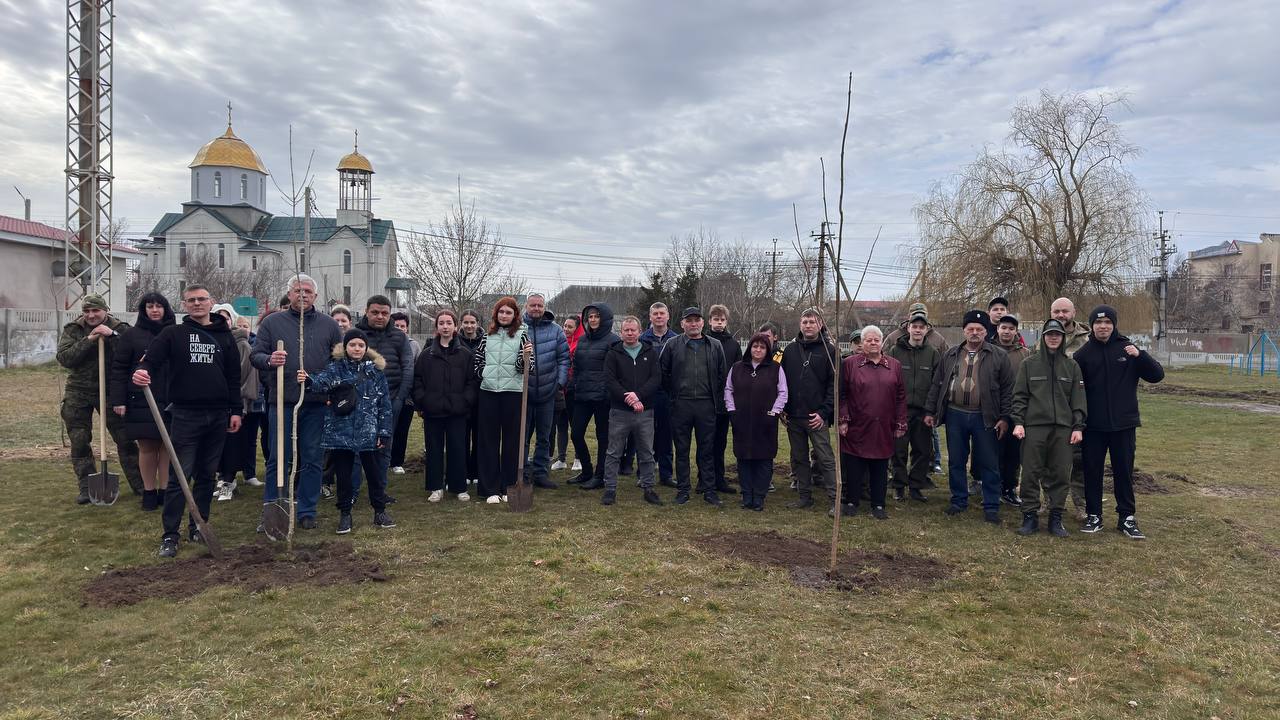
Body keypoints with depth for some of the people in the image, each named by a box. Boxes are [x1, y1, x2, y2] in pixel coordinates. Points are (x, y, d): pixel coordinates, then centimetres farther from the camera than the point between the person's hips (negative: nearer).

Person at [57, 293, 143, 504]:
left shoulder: (120, 328, -5)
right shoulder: (72, 329, 0)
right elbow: (63, 358, -13)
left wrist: (112, 336, -26)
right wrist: (88, 340, -21)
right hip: (78, 393, 2)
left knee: (125, 439, 0)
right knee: (79, 443, 3)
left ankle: (139, 484, 10)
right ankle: (86, 488, 15)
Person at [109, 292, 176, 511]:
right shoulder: (131, 335, 2)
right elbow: (119, 368, 0)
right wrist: (117, 400, -7)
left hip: (170, 401, 1)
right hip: (141, 401, -1)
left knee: (167, 446, 4)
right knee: (146, 447, 4)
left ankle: (164, 490, 13)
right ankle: (149, 491, 15)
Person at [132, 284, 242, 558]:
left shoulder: (224, 336, 10)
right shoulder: (173, 334, 4)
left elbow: (233, 375, 11)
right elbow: (152, 358, -7)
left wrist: (236, 410, 7)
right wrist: (142, 371, -31)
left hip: (217, 416, 3)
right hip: (185, 415, -3)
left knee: (207, 474, 11)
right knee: (180, 476, -3)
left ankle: (198, 526, 23)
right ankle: (170, 535, 4)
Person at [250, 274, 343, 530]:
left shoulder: (328, 324, 9)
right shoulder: (272, 322, 6)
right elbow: (255, 356, 3)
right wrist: (269, 360, -19)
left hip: (317, 405, 1)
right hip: (282, 402, -1)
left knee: (312, 459, 7)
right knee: (278, 459, 4)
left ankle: (307, 511, 18)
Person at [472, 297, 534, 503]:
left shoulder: (522, 335, 2)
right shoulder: (487, 336, 11)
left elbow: (527, 367, -5)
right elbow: (477, 362, 19)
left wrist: (525, 358, -24)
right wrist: (485, 374, 4)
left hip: (513, 393, -3)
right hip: (488, 393, 3)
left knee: (512, 440, 4)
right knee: (489, 440, 5)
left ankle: (508, 488, 15)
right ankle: (491, 489, 12)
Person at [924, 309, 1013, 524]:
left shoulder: (998, 356, 1)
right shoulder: (950, 355, 9)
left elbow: (1007, 388, 0)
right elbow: (936, 384, 11)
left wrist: (1004, 417, -6)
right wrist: (930, 411, 7)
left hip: (984, 417, -2)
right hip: (955, 415, 3)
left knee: (988, 464, 3)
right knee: (956, 462, 10)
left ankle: (991, 506, 13)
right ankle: (959, 501, 24)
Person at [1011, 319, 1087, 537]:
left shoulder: (1072, 366, 10)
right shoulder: (1029, 363, 5)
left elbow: (1078, 398, 9)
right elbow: (1019, 395, 3)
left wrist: (1078, 427, 2)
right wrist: (1017, 422, -6)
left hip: (1063, 428, 2)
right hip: (1034, 427, -2)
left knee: (1060, 474, 4)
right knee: (1031, 474, 0)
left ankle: (1056, 518, 15)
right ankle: (1030, 517, 9)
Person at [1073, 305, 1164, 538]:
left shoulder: (1127, 349, 0)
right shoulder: (1083, 353, -1)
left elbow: (1157, 375, -5)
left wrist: (1140, 355, -21)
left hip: (1124, 424, 0)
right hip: (1093, 425, 0)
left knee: (1124, 471, 8)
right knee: (1092, 471, 6)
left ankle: (1127, 517, 18)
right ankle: (1094, 516, 17)